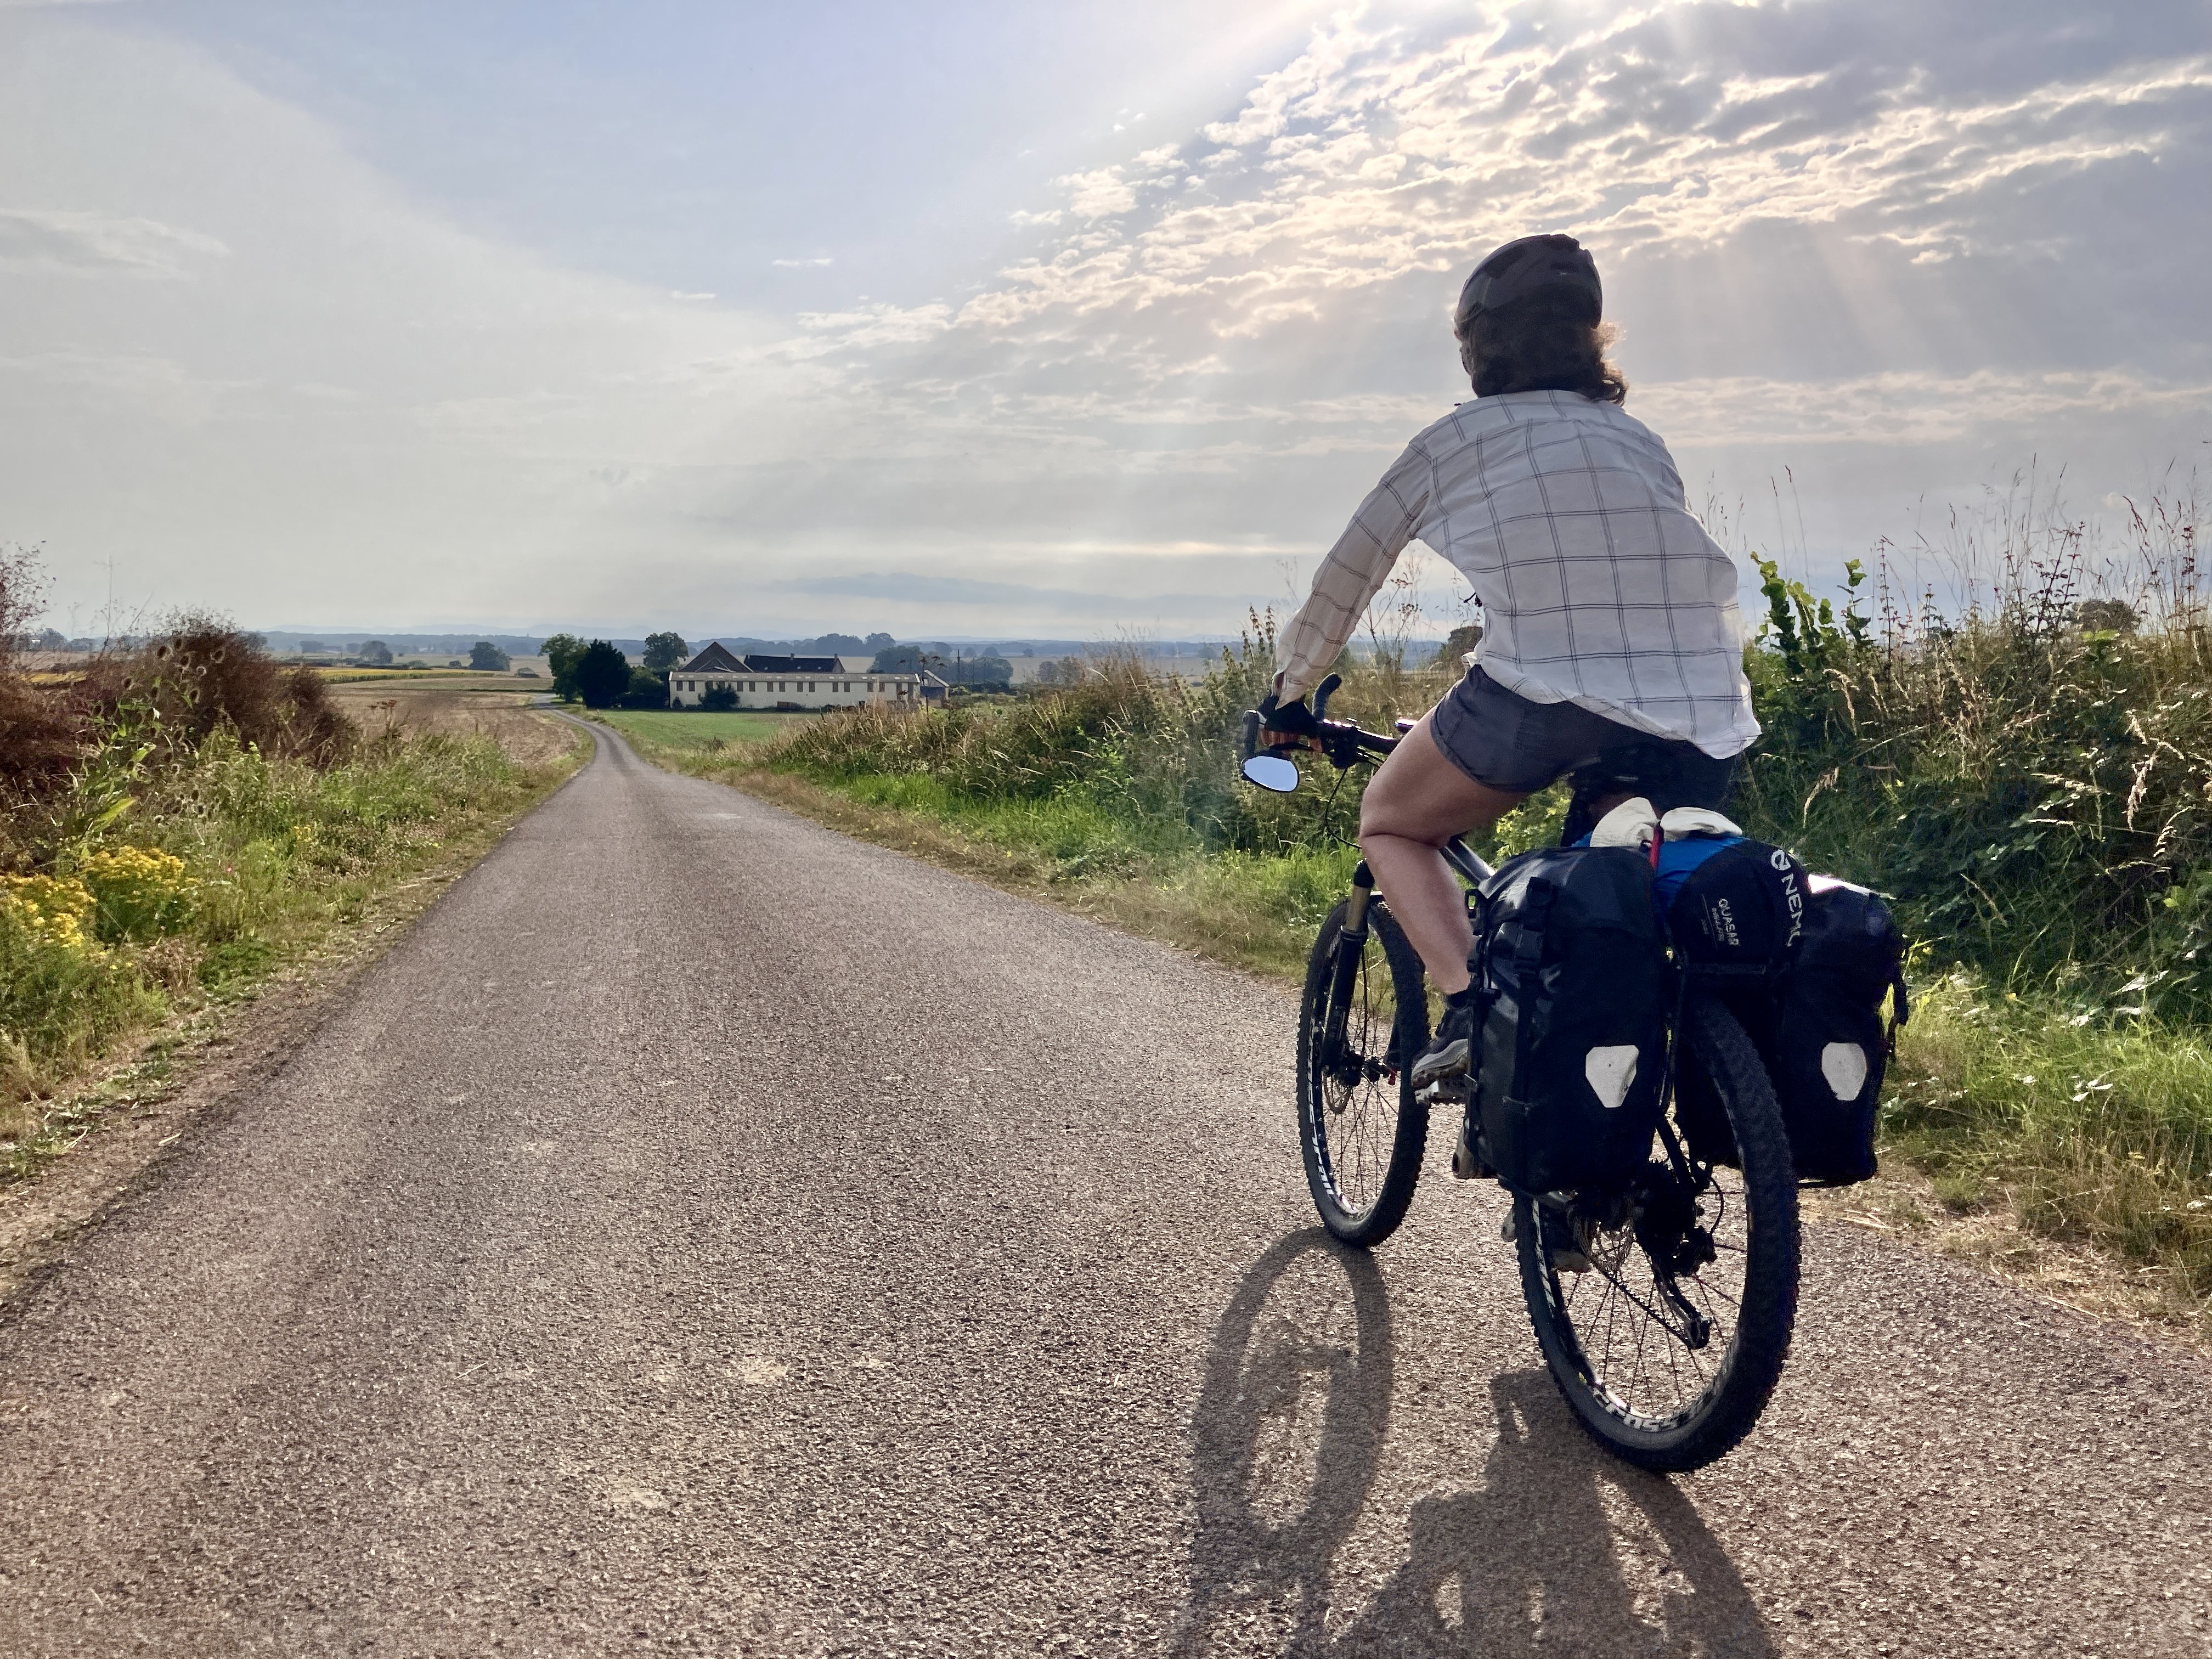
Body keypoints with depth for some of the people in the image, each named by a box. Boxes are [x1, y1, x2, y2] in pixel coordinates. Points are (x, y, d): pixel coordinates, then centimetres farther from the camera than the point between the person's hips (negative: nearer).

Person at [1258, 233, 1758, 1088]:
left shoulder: (1457, 438, 14)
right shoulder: (1639, 438, 26)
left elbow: (1343, 578, 19)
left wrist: (1287, 697, 33)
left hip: (1542, 694, -5)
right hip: (1702, 720, 5)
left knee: (1390, 824, 19)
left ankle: (1469, 1004, 0)